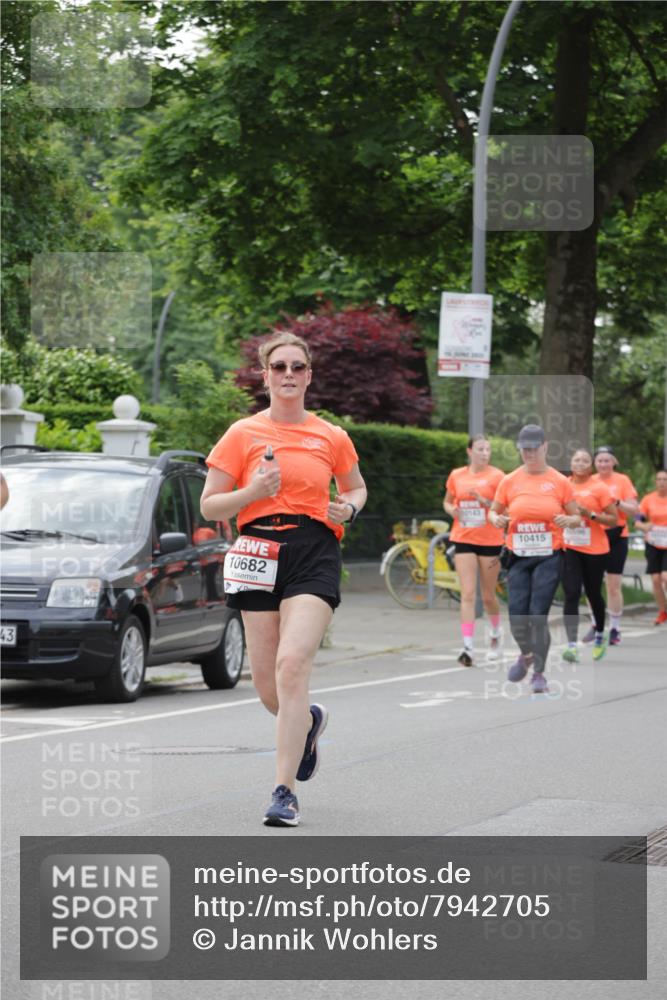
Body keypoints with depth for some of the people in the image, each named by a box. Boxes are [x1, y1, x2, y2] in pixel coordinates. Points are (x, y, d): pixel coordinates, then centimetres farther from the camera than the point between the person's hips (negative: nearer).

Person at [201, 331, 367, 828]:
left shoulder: (331, 437, 7)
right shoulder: (243, 434, 4)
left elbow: (356, 488, 25)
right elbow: (210, 505, 4)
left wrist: (348, 507, 2)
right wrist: (253, 491, -13)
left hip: (315, 554, -1)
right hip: (260, 554, 2)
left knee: (292, 664, -20)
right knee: (267, 683, 4)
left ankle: (285, 791, -16)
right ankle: (309, 721, 42)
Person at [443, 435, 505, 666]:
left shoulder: (496, 476, -4)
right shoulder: (456, 475, 4)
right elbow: (447, 502, 19)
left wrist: (484, 501, -20)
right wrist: (451, 509, -4)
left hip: (490, 541, -1)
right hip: (464, 540, 1)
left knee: (488, 596, 10)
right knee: (468, 594, -9)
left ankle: (495, 634, 38)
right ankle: (468, 647, -14)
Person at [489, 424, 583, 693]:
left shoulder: (560, 482, 0)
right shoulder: (509, 481, 4)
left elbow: (577, 518, 7)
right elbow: (494, 511, 14)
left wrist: (568, 520, -16)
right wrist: (497, 519, -9)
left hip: (548, 557, -2)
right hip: (518, 557, 2)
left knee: (538, 615, -9)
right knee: (517, 615, -4)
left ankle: (539, 673, 5)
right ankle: (526, 654, 28)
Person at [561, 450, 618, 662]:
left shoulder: (599, 488, -5)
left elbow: (613, 519, -5)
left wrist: (590, 514, -18)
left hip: (594, 549, -1)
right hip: (569, 548, 1)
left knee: (593, 594, 12)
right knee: (571, 595, -11)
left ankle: (600, 636, 37)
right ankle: (572, 645, -16)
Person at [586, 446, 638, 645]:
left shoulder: (622, 480, 0)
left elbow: (634, 510, -3)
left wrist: (617, 503, -20)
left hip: (616, 537, -2)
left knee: (614, 585, 1)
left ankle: (615, 628, 10)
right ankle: (595, 625, 15)